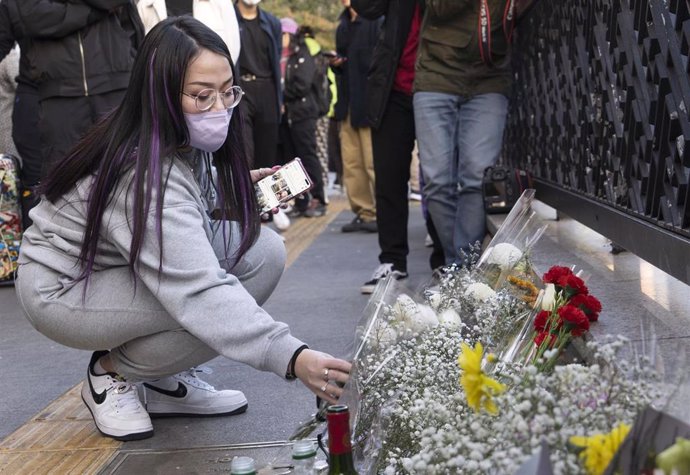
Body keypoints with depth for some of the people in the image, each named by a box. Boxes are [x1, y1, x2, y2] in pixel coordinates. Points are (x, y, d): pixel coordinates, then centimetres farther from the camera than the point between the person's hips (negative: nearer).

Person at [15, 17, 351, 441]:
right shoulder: (143, 176, -33)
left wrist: (234, 187, -5)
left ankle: (164, 380, 1)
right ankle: (112, 372, -2)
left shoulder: (187, 141, -8)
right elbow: (200, 293, -41)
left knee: (263, 250, -11)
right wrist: (290, 357, -48)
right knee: (216, 312, -30)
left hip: (127, 270, 8)